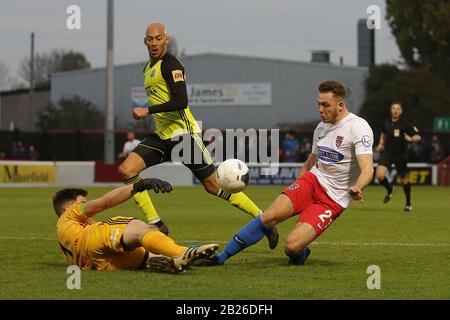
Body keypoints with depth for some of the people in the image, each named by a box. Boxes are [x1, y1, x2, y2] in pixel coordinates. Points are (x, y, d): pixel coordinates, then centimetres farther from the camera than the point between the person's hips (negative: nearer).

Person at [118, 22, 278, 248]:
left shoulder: (170, 65, -13)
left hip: (183, 132, -9)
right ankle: (156, 225, -3)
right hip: (162, 136, 9)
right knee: (126, 170, -7)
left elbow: (180, 102, -23)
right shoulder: (148, 67, 15)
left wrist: (147, 111, -22)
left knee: (213, 186, -6)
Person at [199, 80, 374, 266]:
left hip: (333, 200, -6)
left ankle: (300, 255, 16)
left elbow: (367, 170, -25)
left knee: (292, 246, -22)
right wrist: (294, 192, 21)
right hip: (312, 181, 6)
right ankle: (221, 257, -13)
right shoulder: (321, 127, 11)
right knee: (270, 216, -20)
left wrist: (356, 188, -46)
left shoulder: (358, 127, -13)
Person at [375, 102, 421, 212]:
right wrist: (381, 143, 11)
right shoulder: (387, 122, 4)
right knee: (380, 175, -17)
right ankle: (389, 190, 16)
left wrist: (411, 139, -27)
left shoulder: (405, 124, -9)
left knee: (403, 179, 8)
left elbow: (418, 136, -7)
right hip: (387, 152, 3)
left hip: (400, 155, -3)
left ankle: (408, 203, 29)